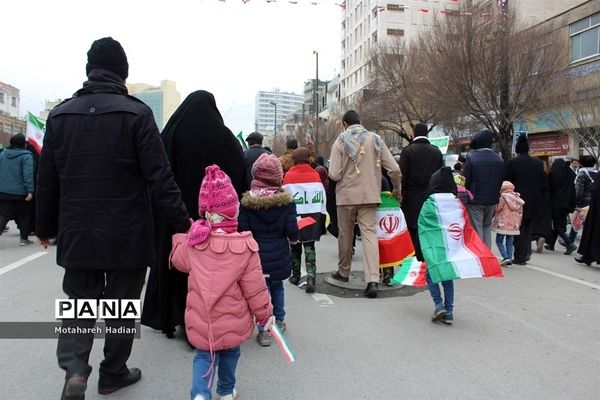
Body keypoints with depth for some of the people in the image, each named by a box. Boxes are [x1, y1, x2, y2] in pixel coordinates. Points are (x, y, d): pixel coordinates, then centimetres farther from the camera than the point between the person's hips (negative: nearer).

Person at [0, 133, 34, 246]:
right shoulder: (26, 156, -10)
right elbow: (28, 174, -18)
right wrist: (30, 191, -20)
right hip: (20, 192, -4)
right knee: (24, 215, 10)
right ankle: (24, 238, 14)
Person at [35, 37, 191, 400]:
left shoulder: (60, 114, 4)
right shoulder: (136, 112, -10)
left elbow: (47, 179, 9)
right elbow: (160, 177, -15)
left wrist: (46, 227, 20)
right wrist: (182, 222, -9)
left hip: (77, 234, 3)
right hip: (126, 235, -3)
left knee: (79, 303, 17)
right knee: (121, 307, 14)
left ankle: (74, 369, -1)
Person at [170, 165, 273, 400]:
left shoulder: (192, 242, -12)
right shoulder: (244, 247, -19)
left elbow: (178, 260, 12)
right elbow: (255, 289, -13)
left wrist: (180, 236, 28)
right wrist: (265, 314, 3)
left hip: (200, 321, 1)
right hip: (233, 321, -1)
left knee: (204, 356, 18)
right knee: (230, 354, 24)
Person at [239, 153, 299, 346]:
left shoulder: (246, 202, -10)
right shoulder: (286, 201, -8)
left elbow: (242, 229, -11)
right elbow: (292, 230, -9)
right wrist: (294, 238, 13)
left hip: (257, 255, -1)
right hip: (279, 255, 2)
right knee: (277, 286, 22)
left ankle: (264, 330, 8)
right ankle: (279, 320, 36)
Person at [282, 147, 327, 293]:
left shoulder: (289, 176, -6)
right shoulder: (315, 175, 0)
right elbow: (322, 198, 3)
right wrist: (321, 217, 12)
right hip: (313, 216, 1)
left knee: (295, 247, 16)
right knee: (309, 247, 5)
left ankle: (295, 276, 27)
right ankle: (311, 278, -9)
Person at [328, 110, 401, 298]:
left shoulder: (340, 142, -5)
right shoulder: (375, 139, 3)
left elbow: (334, 174, -12)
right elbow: (394, 169, 0)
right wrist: (397, 189, 14)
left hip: (346, 195, -2)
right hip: (370, 195, 2)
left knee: (345, 234, 14)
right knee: (369, 234, 1)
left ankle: (343, 272, 30)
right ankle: (373, 279, -10)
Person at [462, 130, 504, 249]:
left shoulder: (471, 158, -13)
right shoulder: (498, 159, 3)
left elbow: (465, 180, -11)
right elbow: (501, 181, 9)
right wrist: (495, 195, 18)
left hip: (475, 200, -5)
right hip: (492, 200, 5)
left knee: (476, 230, 2)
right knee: (487, 227, 17)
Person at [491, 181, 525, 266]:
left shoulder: (503, 197, -11)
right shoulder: (517, 198, 8)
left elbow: (498, 208, -16)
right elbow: (520, 211, 11)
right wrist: (518, 222, 20)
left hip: (503, 224, -6)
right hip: (513, 224, 6)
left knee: (499, 241, 4)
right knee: (509, 242, 11)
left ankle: (505, 257, -10)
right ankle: (509, 261, 9)